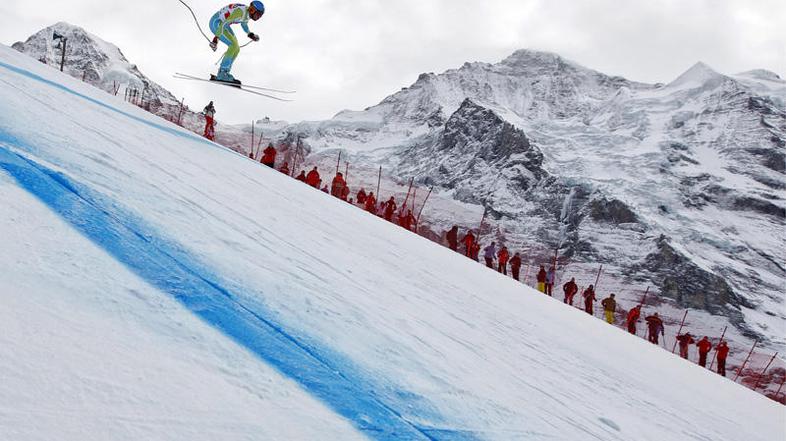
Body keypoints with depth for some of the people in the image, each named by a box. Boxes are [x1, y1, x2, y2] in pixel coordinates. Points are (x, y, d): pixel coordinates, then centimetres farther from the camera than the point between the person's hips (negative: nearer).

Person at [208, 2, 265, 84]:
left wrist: (250, 34, 13)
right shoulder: (241, 12, -30)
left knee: (236, 49, 4)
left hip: (222, 23, 10)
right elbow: (224, 24, -32)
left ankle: (223, 74, 7)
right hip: (216, 23, -10)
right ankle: (222, 73, -16)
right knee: (233, 45, -21)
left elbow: (243, 22, 22)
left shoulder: (248, 13, -2)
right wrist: (215, 39, -34)